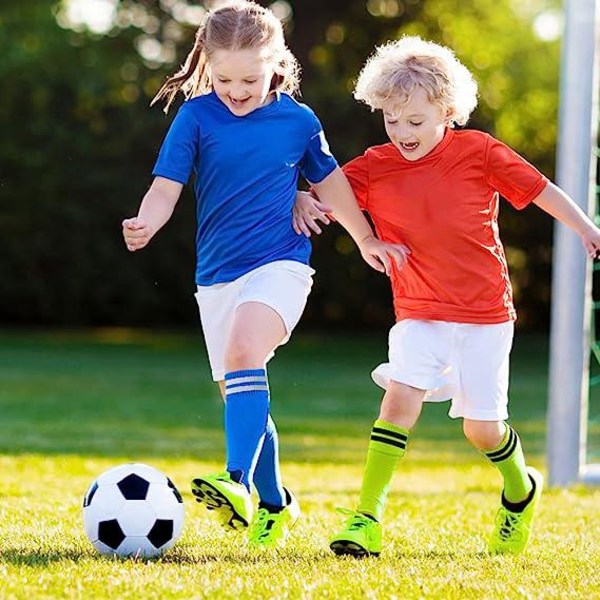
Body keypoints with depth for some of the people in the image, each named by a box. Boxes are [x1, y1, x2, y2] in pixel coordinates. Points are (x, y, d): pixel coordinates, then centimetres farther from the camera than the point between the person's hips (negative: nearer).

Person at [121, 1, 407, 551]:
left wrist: (367, 241, 28)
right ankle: (273, 504, 27)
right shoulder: (196, 116, -1)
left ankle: (240, 481, -40)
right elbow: (167, 185, -7)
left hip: (280, 264, -3)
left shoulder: (298, 121, 1)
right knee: (239, 392, 9)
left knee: (243, 350, -30)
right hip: (217, 274, 3)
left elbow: (329, 179, 17)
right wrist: (145, 223, -29)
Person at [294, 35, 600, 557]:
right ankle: (367, 517, -19)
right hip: (419, 314, 1)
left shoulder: (478, 151, -8)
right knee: (400, 396, -21)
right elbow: (324, 191, 0)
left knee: (482, 428, 3)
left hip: (485, 315, -1)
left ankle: (521, 489, 36)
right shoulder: (374, 168, -4)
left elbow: (540, 189, 1)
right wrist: (303, 199, -22)